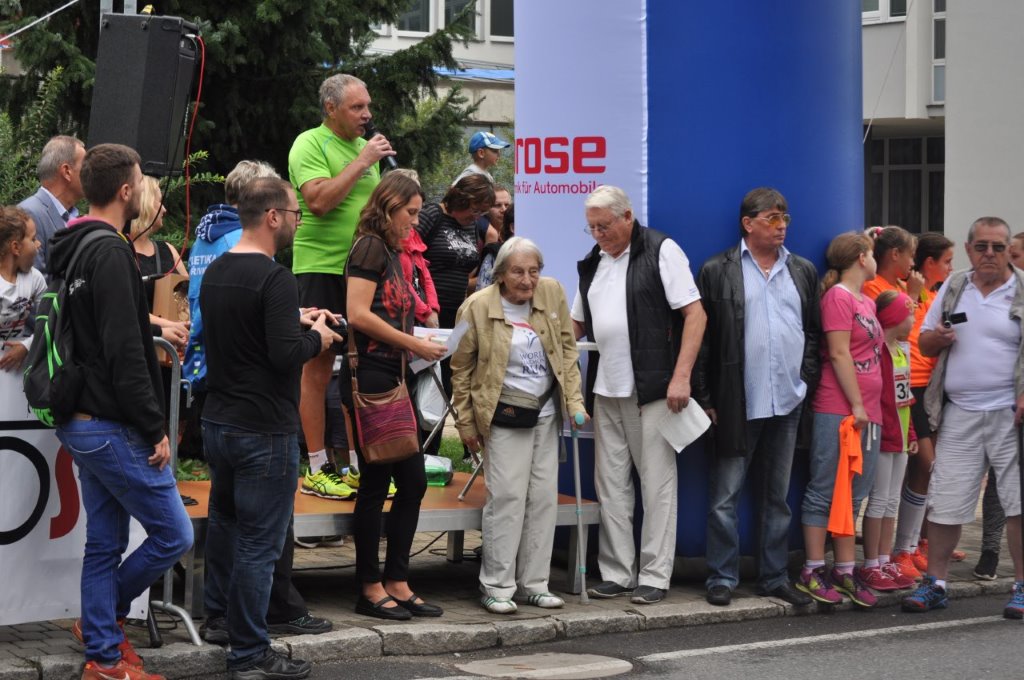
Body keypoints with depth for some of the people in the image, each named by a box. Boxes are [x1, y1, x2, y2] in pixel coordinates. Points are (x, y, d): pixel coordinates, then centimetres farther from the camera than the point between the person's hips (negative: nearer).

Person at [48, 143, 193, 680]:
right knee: (173, 535, -1)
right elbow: (124, 353, -22)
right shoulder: (110, 254, -19)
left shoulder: (70, 250, 12)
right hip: (113, 427, -10)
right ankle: (107, 615, 12)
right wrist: (155, 430, -18)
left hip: (81, 420, 10)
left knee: (105, 541, 13)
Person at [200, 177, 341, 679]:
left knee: (225, 519, 27)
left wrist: (296, 320, 15)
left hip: (218, 421, 9)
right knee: (259, 540, -1)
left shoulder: (216, 272, 8)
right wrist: (316, 338, -6)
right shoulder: (274, 279, -19)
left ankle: (219, 610, 43)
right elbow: (286, 355, -25)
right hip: (264, 430, -9)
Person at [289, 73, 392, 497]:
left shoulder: (365, 146, 15)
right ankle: (318, 467, 4)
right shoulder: (311, 144, -7)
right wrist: (361, 162, -18)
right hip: (322, 266, -7)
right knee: (318, 366, -1)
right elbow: (318, 200, -21)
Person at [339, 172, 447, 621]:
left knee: (413, 480, 9)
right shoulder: (370, 247, -10)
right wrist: (414, 345, -15)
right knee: (376, 482, -3)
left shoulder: (392, 252, 18)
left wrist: (420, 345, 5)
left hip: (392, 379, 9)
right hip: (369, 377, -9)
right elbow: (358, 314, -19)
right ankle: (371, 589, 6)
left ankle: (396, 583, 16)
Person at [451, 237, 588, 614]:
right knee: (507, 497, -9)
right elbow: (461, 370, -1)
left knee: (544, 497, 7)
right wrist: (467, 424, -1)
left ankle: (533, 583, 16)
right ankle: (497, 586, 0)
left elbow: (567, 348, 10)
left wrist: (574, 400, 2)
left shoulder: (552, 293, 1)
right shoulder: (477, 307, -9)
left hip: (546, 411, 5)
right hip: (504, 415, -5)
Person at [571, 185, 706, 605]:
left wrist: (681, 377, -17)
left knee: (657, 483, -1)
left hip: (652, 389, -7)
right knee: (610, 484, 8)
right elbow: (578, 324, 25)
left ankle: (654, 577, 4)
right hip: (605, 392, 7)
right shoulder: (592, 263, 15)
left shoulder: (661, 251, -5)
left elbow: (695, 314, -10)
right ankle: (616, 574, 15)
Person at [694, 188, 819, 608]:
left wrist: (806, 379, 2)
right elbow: (701, 337, -4)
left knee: (777, 496, 12)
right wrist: (706, 399, -7)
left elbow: (813, 331, 16)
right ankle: (722, 577, 7)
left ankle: (774, 577, 18)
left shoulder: (803, 272, 12)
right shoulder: (717, 272, -2)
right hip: (737, 405, -4)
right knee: (725, 497, -1)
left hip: (787, 403, 4)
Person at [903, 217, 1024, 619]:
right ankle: (934, 583, 15)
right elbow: (924, 344, 17)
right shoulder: (952, 289, 11)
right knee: (944, 504, 5)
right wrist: (937, 338, -6)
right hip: (959, 415, 3)